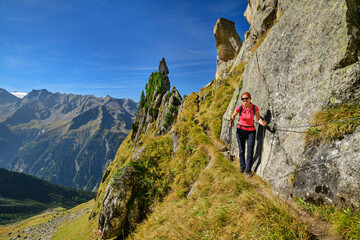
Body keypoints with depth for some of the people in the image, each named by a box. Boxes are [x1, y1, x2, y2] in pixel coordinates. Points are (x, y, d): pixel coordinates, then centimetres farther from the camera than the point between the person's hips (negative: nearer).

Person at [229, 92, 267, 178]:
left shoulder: (254, 108, -12)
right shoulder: (239, 108, -11)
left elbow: (259, 118, -3)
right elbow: (233, 116, 7)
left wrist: (262, 123, -25)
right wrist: (232, 122, -12)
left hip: (251, 131, 0)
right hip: (240, 130, 1)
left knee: (250, 152, -3)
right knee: (241, 151, 10)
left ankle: (248, 170, 13)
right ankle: (242, 166, 32)